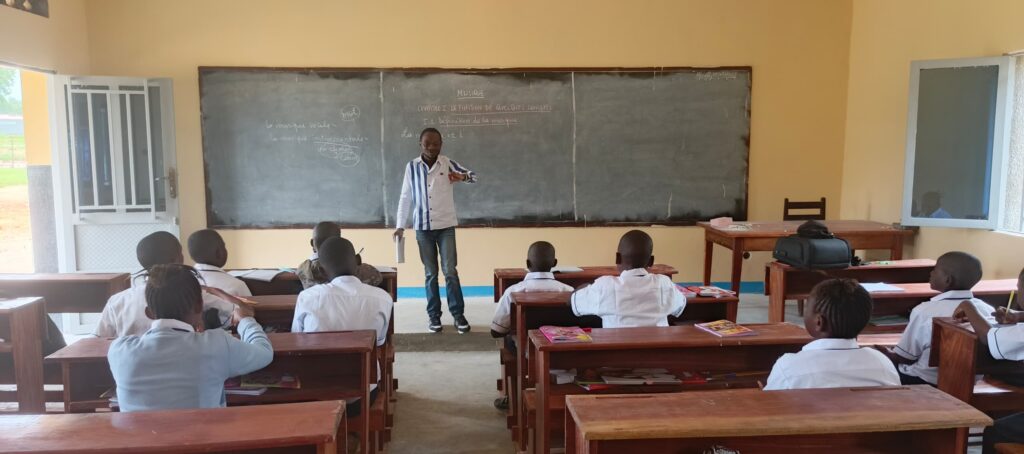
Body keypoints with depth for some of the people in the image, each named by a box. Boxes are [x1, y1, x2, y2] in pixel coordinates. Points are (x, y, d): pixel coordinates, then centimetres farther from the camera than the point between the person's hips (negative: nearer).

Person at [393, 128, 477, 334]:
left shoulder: (448, 163, -2)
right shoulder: (412, 166, 1)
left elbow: (474, 176, -4)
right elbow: (405, 197, 6)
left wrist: (462, 176, -28)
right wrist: (400, 225, 3)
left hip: (446, 226, -1)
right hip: (423, 227, 1)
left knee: (450, 271, -2)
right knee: (430, 273, 8)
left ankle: (458, 314, 7)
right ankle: (434, 316, 16)